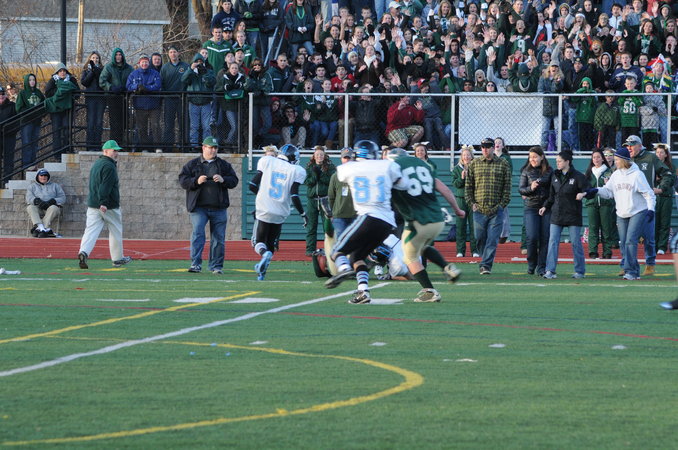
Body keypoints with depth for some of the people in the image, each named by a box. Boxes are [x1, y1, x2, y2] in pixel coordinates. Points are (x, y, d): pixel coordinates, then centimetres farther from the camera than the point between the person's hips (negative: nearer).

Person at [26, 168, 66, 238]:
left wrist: (51, 202, -10)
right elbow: (28, 198, 6)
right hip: (37, 207, 1)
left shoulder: (55, 186, 23)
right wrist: (37, 201, -17)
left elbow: (63, 198, 9)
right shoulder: (32, 186, 24)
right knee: (30, 207, -32)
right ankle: (40, 227, -49)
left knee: (54, 208, -36)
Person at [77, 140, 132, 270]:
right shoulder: (109, 166, -13)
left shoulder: (96, 164, 17)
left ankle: (83, 252, -26)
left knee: (91, 230, -4)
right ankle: (117, 259, 20)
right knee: (115, 231, 10)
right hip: (109, 206, -7)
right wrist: (103, 203, -29)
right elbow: (105, 186, -23)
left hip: (92, 204, 7)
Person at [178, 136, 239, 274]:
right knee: (197, 233, -16)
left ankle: (216, 266, 13)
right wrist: (196, 181, -17)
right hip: (198, 208, -2)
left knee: (218, 237, 4)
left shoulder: (224, 165, 12)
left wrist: (223, 180, -14)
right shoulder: (192, 164, 8)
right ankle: (196, 264, -18)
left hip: (218, 208, 2)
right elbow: (183, 180, 1)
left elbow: (234, 181, 7)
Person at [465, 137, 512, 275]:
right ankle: (486, 262, 18)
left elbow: (507, 187, 5)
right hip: (479, 210, 2)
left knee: (492, 239, -8)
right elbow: (468, 186, 12)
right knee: (480, 238, 3)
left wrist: (502, 205, -3)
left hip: (496, 210, -2)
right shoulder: (474, 164, 10)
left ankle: (486, 265, -10)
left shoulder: (503, 164, 6)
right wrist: (471, 203, 1)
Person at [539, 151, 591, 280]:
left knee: (576, 242, 2)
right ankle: (550, 270, -5)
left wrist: (582, 194, -28)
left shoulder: (578, 176, -6)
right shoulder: (555, 176, 11)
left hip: (573, 215, -5)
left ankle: (580, 271, 12)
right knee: (553, 242, -4)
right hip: (556, 215, 5)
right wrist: (546, 206, 9)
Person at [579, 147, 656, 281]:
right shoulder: (616, 175, 9)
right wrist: (596, 191, -7)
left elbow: (648, 193, -7)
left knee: (631, 241, -17)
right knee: (624, 243, 4)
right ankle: (635, 272, 10)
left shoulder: (637, 174, -9)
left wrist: (651, 209, -16)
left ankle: (630, 271, -17)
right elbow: (608, 191, 11)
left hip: (638, 213, -7)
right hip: (622, 215, 7)